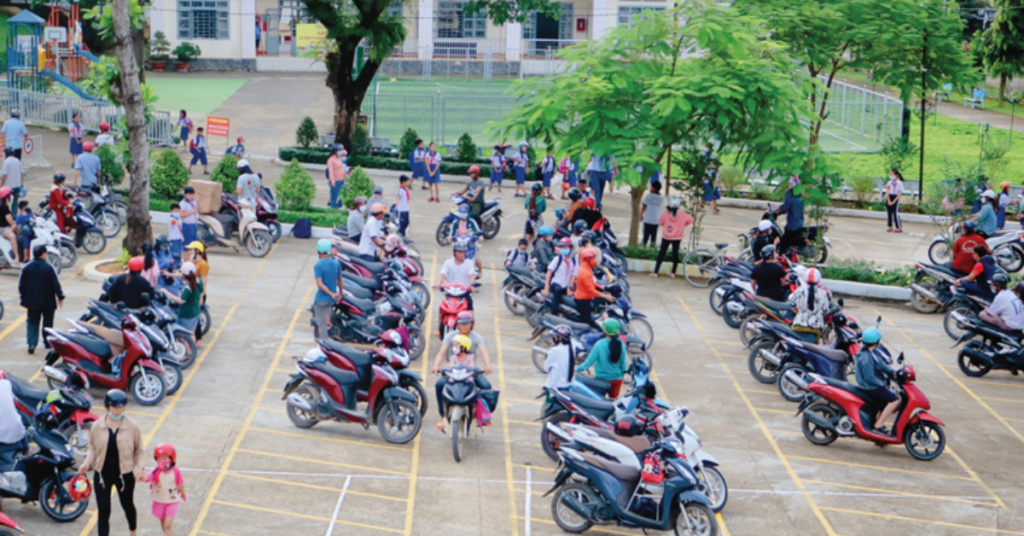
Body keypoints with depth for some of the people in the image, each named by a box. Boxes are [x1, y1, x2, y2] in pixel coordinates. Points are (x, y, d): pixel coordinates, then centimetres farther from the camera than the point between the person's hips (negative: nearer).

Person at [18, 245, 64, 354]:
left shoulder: (26, 268, -1)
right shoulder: (49, 268, -13)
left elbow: (21, 285, 4)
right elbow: (56, 284, -12)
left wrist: (24, 299, 14)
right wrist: (60, 297, -2)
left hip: (32, 302, 3)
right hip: (48, 302, -2)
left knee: (32, 323, 6)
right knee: (48, 323, 13)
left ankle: (31, 344, -9)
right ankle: (48, 342, 20)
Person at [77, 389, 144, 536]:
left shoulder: (131, 426, -9)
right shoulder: (98, 426, -8)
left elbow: (139, 449, -1)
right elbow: (93, 448, 3)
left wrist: (137, 467, -13)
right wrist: (87, 463, -14)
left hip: (125, 474, 0)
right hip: (102, 474, 0)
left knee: (128, 505, 21)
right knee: (103, 511, -1)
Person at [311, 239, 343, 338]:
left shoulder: (318, 266, -16)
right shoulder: (336, 263, 0)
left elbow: (320, 284, -24)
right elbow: (340, 280, 10)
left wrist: (331, 294, -22)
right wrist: (341, 293, 23)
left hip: (322, 299, -6)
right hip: (332, 300, 6)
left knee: (322, 324, -1)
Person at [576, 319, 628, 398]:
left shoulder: (599, 344, -22)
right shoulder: (621, 344, -10)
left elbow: (590, 361, -17)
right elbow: (623, 363, -1)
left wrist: (577, 369, -5)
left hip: (602, 379, -3)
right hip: (617, 379, 3)